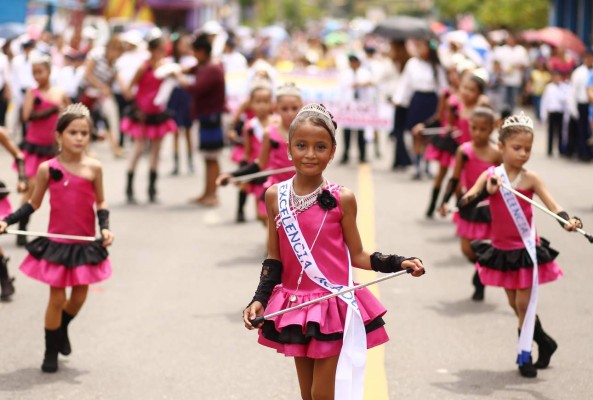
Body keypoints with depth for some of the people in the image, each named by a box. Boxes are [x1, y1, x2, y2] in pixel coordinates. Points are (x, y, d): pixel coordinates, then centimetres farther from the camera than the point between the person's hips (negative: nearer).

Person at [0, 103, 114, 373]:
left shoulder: (94, 168, -6)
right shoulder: (47, 169, -7)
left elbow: (100, 203, 4)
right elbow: (34, 204, 4)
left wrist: (105, 227, -11)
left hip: (85, 244, 2)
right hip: (56, 243, -1)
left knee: (79, 296, 13)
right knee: (57, 297, 3)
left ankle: (62, 330, 43)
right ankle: (51, 351, 20)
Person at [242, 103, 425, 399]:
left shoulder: (341, 199, -8)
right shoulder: (276, 196, -1)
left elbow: (357, 255, -1)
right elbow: (274, 258, 5)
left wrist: (397, 263, -14)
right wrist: (259, 299, -5)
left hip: (333, 305, -3)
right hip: (295, 306, 3)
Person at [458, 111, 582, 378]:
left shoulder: (530, 179, -11)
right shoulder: (490, 176, -5)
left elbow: (553, 207, -18)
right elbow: (463, 204, -13)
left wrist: (568, 221, -38)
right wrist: (486, 192, -29)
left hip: (526, 249, -3)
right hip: (501, 250, 3)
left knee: (524, 303, 0)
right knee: (515, 304, 14)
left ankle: (525, 356, 11)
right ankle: (544, 343, 34)